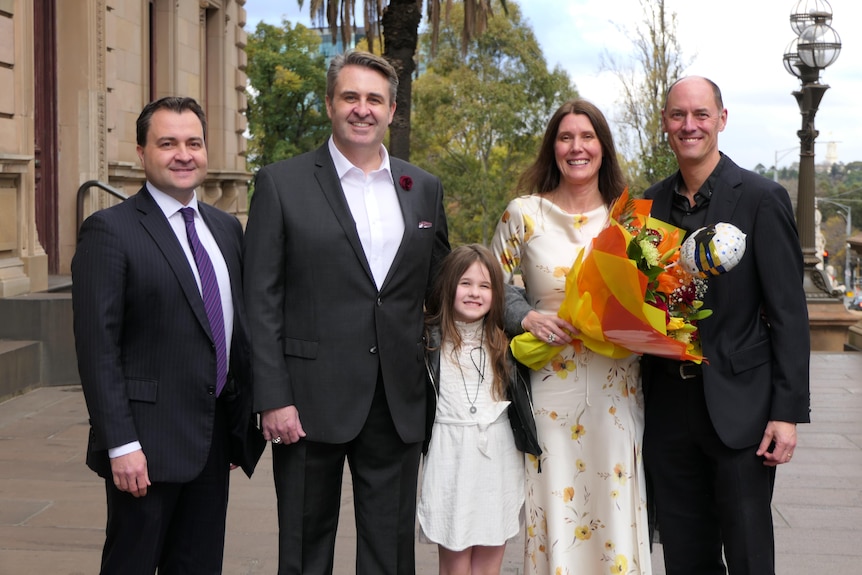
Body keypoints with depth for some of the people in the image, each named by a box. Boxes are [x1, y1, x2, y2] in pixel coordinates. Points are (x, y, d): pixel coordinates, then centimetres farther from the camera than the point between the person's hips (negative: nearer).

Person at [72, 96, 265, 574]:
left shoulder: (226, 228, 11)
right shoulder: (109, 231, -10)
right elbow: (97, 349, -14)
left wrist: (242, 424, 14)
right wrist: (121, 444, -18)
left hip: (216, 440, 6)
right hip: (148, 444, -6)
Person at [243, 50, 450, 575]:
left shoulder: (424, 188, 9)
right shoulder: (282, 184, -2)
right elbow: (262, 302, -5)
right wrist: (273, 399, -11)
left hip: (400, 403, 3)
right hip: (311, 400, -3)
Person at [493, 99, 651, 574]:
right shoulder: (523, 214, 0)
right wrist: (527, 318, -12)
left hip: (616, 389, 2)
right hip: (551, 388, -1)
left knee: (616, 512, 6)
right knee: (555, 507, 3)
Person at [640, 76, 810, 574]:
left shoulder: (761, 197, -6)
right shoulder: (652, 203, 8)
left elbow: (789, 313, -8)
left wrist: (788, 412, -13)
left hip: (739, 407, -4)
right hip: (669, 406, 5)